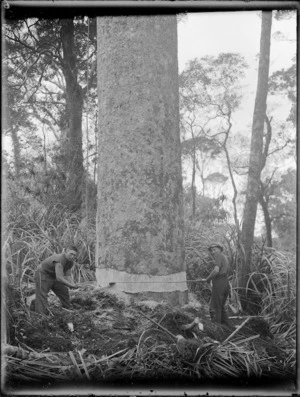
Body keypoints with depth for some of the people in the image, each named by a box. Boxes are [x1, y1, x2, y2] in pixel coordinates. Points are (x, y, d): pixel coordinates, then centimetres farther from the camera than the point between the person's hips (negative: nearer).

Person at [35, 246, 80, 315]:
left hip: (54, 276, 9)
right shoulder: (59, 260, -36)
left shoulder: (70, 262, -7)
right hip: (43, 275, -9)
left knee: (64, 292, 14)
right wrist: (71, 285, -37)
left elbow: (67, 276, -7)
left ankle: (68, 310, 27)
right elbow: (59, 278, -43)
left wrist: (73, 284, -26)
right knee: (42, 296, -17)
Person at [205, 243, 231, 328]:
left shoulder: (219, 256, -4)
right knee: (221, 307, 18)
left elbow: (216, 270, -19)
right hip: (226, 283, 10)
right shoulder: (225, 258, 24)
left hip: (219, 284, -9)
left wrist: (208, 278, -6)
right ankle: (227, 327, 18)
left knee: (214, 308, -6)